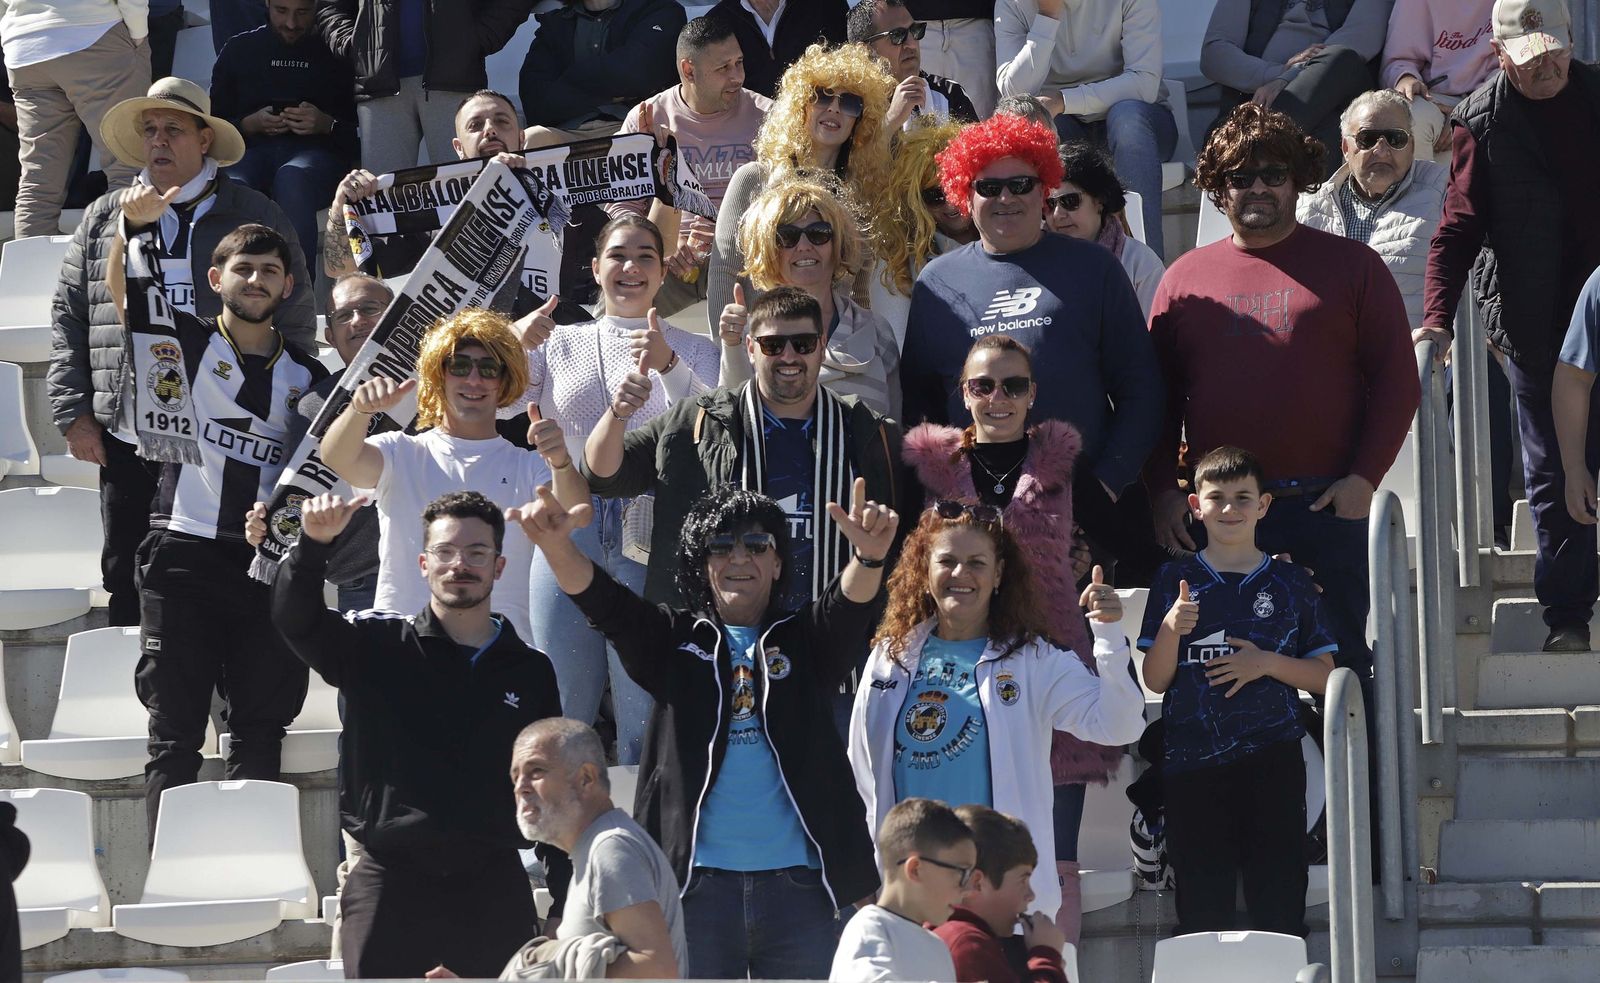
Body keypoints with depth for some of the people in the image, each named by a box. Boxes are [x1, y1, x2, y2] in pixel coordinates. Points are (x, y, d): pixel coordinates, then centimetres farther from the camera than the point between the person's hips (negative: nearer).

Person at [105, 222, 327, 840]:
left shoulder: (307, 377, 15)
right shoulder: (185, 344, 6)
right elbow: (120, 285, -11)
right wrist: (136, 226, -29)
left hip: (270, 563, 3)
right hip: (185, 556, -3)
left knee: (260, 730, 3)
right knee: (175, 730, -4)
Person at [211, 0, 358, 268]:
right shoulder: (239, 50, 21)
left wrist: (328, 125, -10)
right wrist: (249, 125, -2)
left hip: (318, 151, -2)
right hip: (253, 150, 2)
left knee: (291, 179, -40)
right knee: (232, 187, -36)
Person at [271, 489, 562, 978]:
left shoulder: (531, 671, 11)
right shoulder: (375, 646, 4)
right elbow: (295, 617, -13)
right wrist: (314, 544, -32)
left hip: (494, 888, 2)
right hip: (391, 884, -2)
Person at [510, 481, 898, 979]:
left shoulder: (805, 639, 10)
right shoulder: (675, 640, 11)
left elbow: (849, 604, -10)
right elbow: (605, 603, -6)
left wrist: (869, 556, -36)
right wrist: (556, 546, -28)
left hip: (797, 882, 0)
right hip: (699, 881, 0)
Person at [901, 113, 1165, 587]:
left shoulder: (1091, 269, 8)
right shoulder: (937, 281, 13)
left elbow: (1139, 388, 6)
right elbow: (915, 399, 15)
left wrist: (1109, 481, -5)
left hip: (1089, 507, -1)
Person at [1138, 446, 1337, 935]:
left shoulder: (1291, 583, 9)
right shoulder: (1176, 581, 8)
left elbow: (1323, 674, 8)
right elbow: (1155, 681, 5)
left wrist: (1266, 662, -8)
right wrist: (1171, 629, -14)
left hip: (1272, 763, 0)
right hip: (1191, 762, 0)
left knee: (1279, 906, -3)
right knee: (1202, 909, 0)